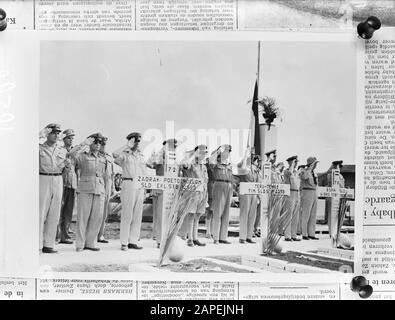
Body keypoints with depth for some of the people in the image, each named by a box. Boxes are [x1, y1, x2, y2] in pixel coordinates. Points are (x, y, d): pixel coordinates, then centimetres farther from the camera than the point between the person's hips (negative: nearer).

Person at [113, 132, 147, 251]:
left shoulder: (141, 156, 18)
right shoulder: (124, 154, 0)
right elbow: (115, 154, -24)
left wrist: (145, 188, 15)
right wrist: (128, 146, -15)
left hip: (140, 186, 6)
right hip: (128, 183, -6)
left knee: (137, 215, 5)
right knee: (127, 214, -6)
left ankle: (133, 241, 11)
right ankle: (124, 243, 0)